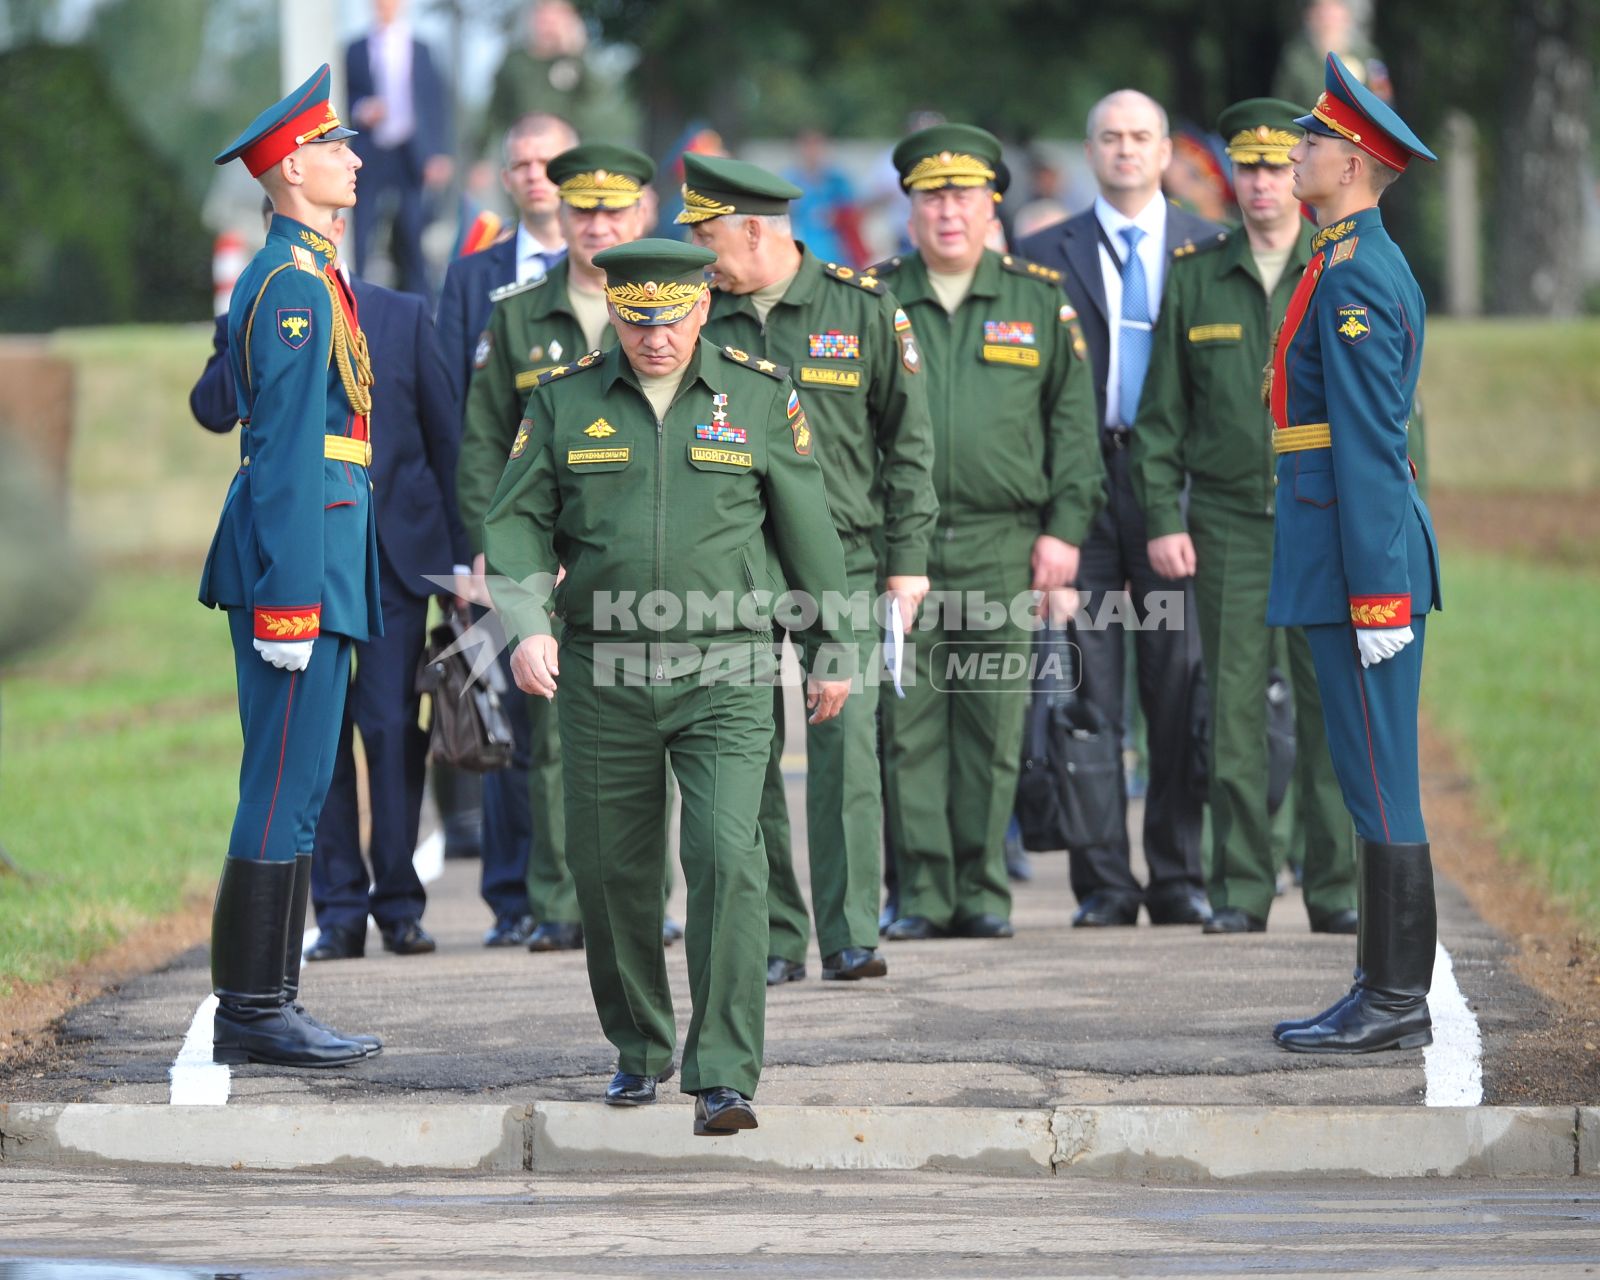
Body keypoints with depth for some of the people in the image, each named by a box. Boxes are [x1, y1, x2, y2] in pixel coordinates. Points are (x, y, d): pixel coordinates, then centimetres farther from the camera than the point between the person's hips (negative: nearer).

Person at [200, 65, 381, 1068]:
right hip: (302, 553, -10)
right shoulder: (296, 286, -14)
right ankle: (254, 1012, -6)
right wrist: (291, 601, -21)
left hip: (313, 560, 10)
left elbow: (214, 403, 24)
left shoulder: (285, 277, 17)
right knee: (287, 788, -8)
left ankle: (259, 1004, 15)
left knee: (294, 786, 11)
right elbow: (288, 452, -18)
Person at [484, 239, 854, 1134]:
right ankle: (639, 1051, 27)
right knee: (612, 870, 7)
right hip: (603, 672, 2)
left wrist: (836, 653, 14)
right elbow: (520, 519, 3)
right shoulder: (566, 399, 5)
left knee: (727, 859, -15)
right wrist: (527, 625, -14)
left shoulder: (760, 396, 2)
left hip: (725, 673, -2)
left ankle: (725, 1077, -16)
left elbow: (808, 530, 10)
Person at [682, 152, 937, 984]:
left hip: (842, 561, -2)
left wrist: (908, 559, 0)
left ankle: (849, 935, -6)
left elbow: (908, 440, 5)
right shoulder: (700, 316, 8)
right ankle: (773, 938, 8)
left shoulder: (863, 308, 2)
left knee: (845, 742, -10)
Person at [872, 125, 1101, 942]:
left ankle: (982, 892, 8)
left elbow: (1071, 418, 10)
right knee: (908, 723, -1)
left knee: (994, 723, 1)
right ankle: (921, 894, 4)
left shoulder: (1038, 301, 10)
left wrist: (1065, 528, 1)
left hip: (1004, 546, 0)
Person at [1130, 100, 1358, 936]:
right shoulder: (1194, 280, 8)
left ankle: (1335, 888, 4)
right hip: (1228, 523, 1)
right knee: (1234, 703, -2)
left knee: (1331, 703, -2)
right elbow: (1160, 414, 9)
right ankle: (1241, 889, 3)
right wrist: (1162, 519, 0)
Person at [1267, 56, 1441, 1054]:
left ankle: (1397, 1005, -4)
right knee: (1374, 782, 11)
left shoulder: (1353, 277, -15)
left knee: (1379, 782, -7)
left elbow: (1370, 445, -19)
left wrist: (1377, 596, -21)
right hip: (1364, 563, 10)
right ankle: (1384, 993, 15)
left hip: (1359, 562, -10)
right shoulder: (1374, 267, 18)